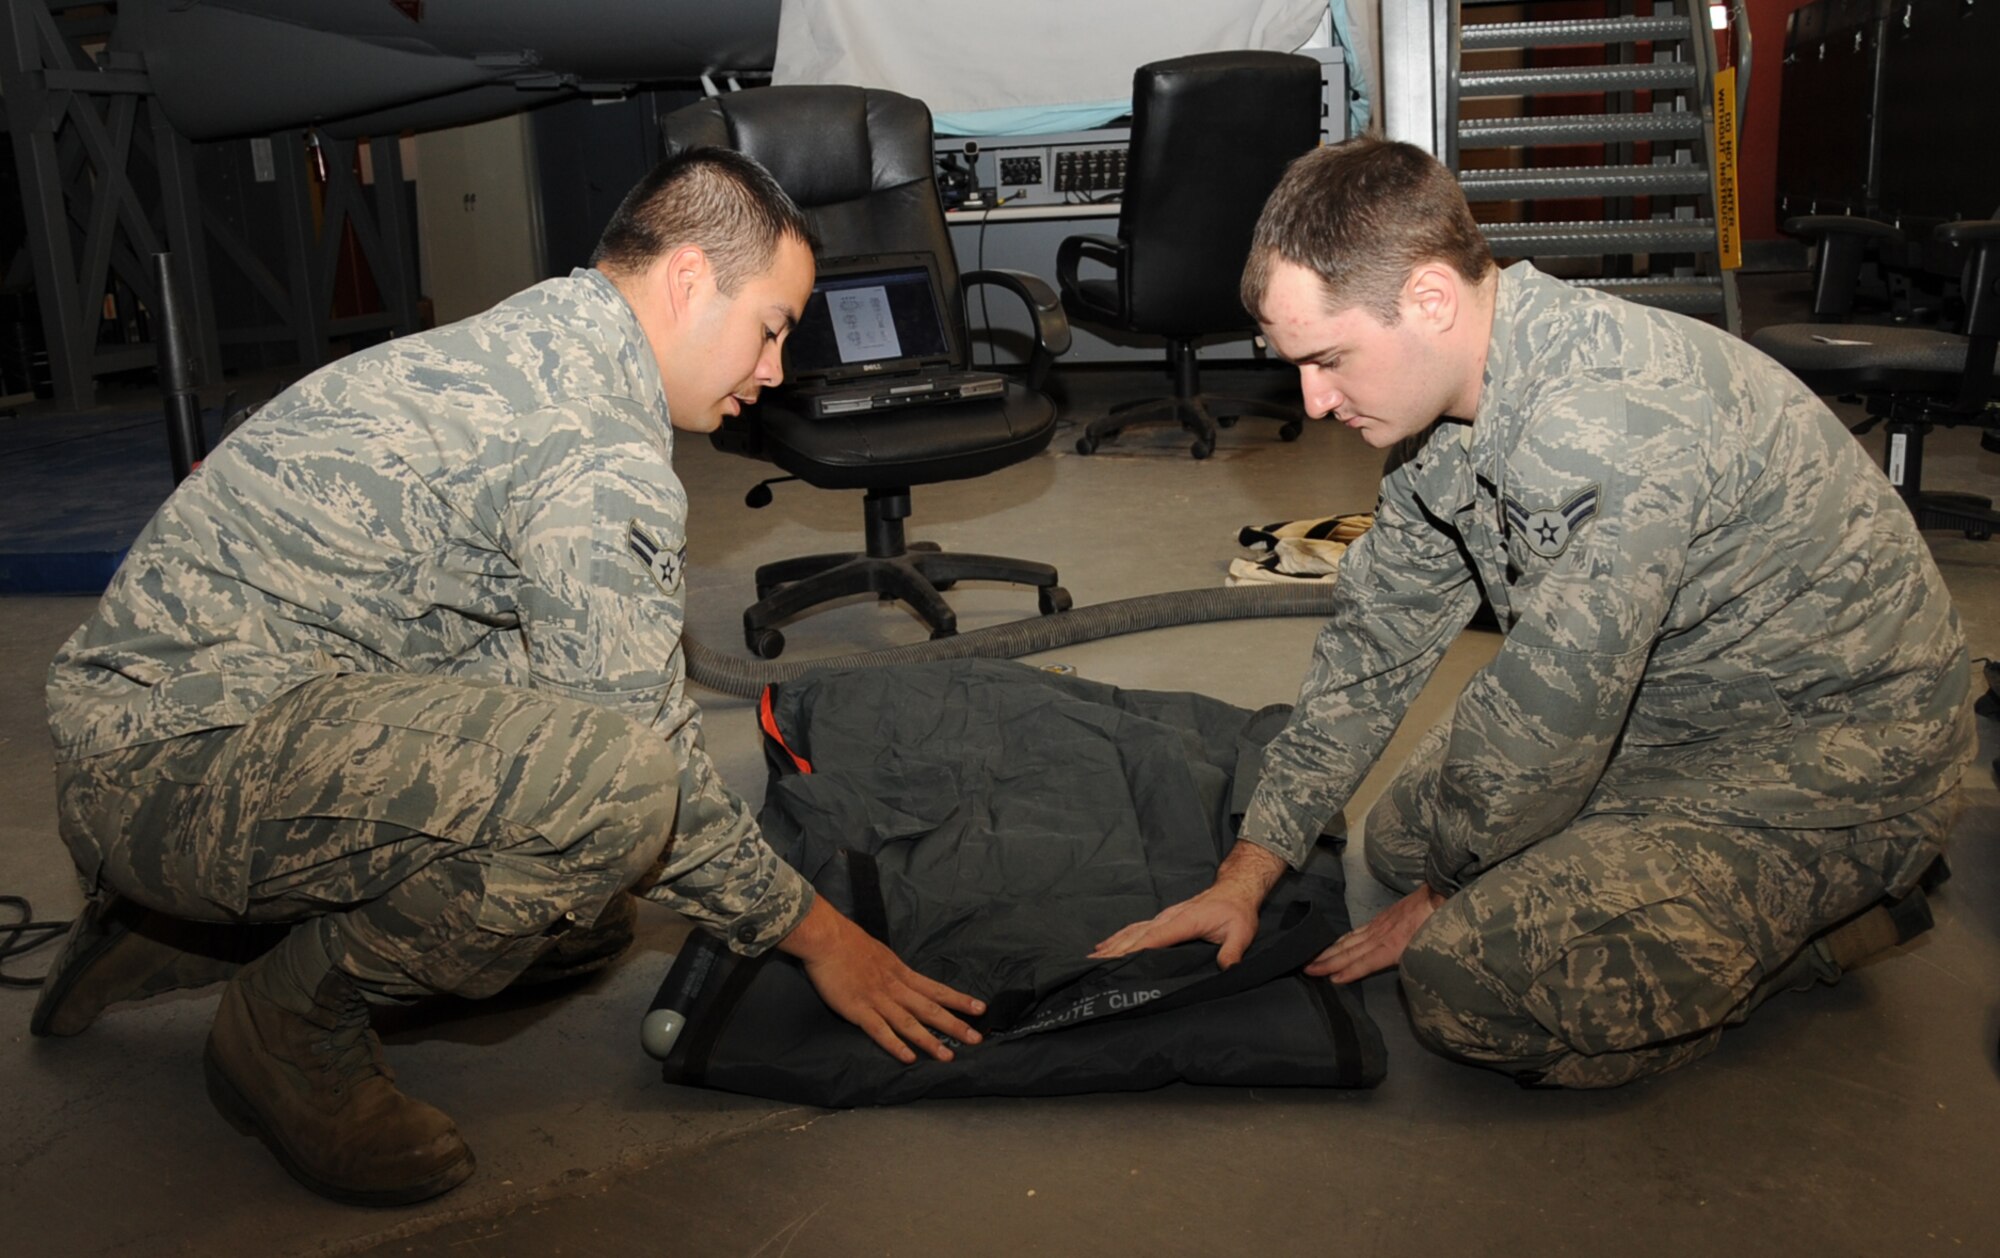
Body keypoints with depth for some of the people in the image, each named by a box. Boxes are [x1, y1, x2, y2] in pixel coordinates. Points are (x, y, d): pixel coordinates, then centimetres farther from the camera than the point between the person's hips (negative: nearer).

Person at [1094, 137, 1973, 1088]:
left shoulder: (1608, 424, -34)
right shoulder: (1450, 399, -4)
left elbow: (1545, 719, -26)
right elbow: (1377, 636, 3)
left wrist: (1447, 902, -6)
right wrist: (1248, 871, 1)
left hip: (1831, 748, -9)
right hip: (1664, 712, 9)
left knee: (1470, 987, -22)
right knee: (1404, 836, 13)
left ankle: (1823, 913, -1)